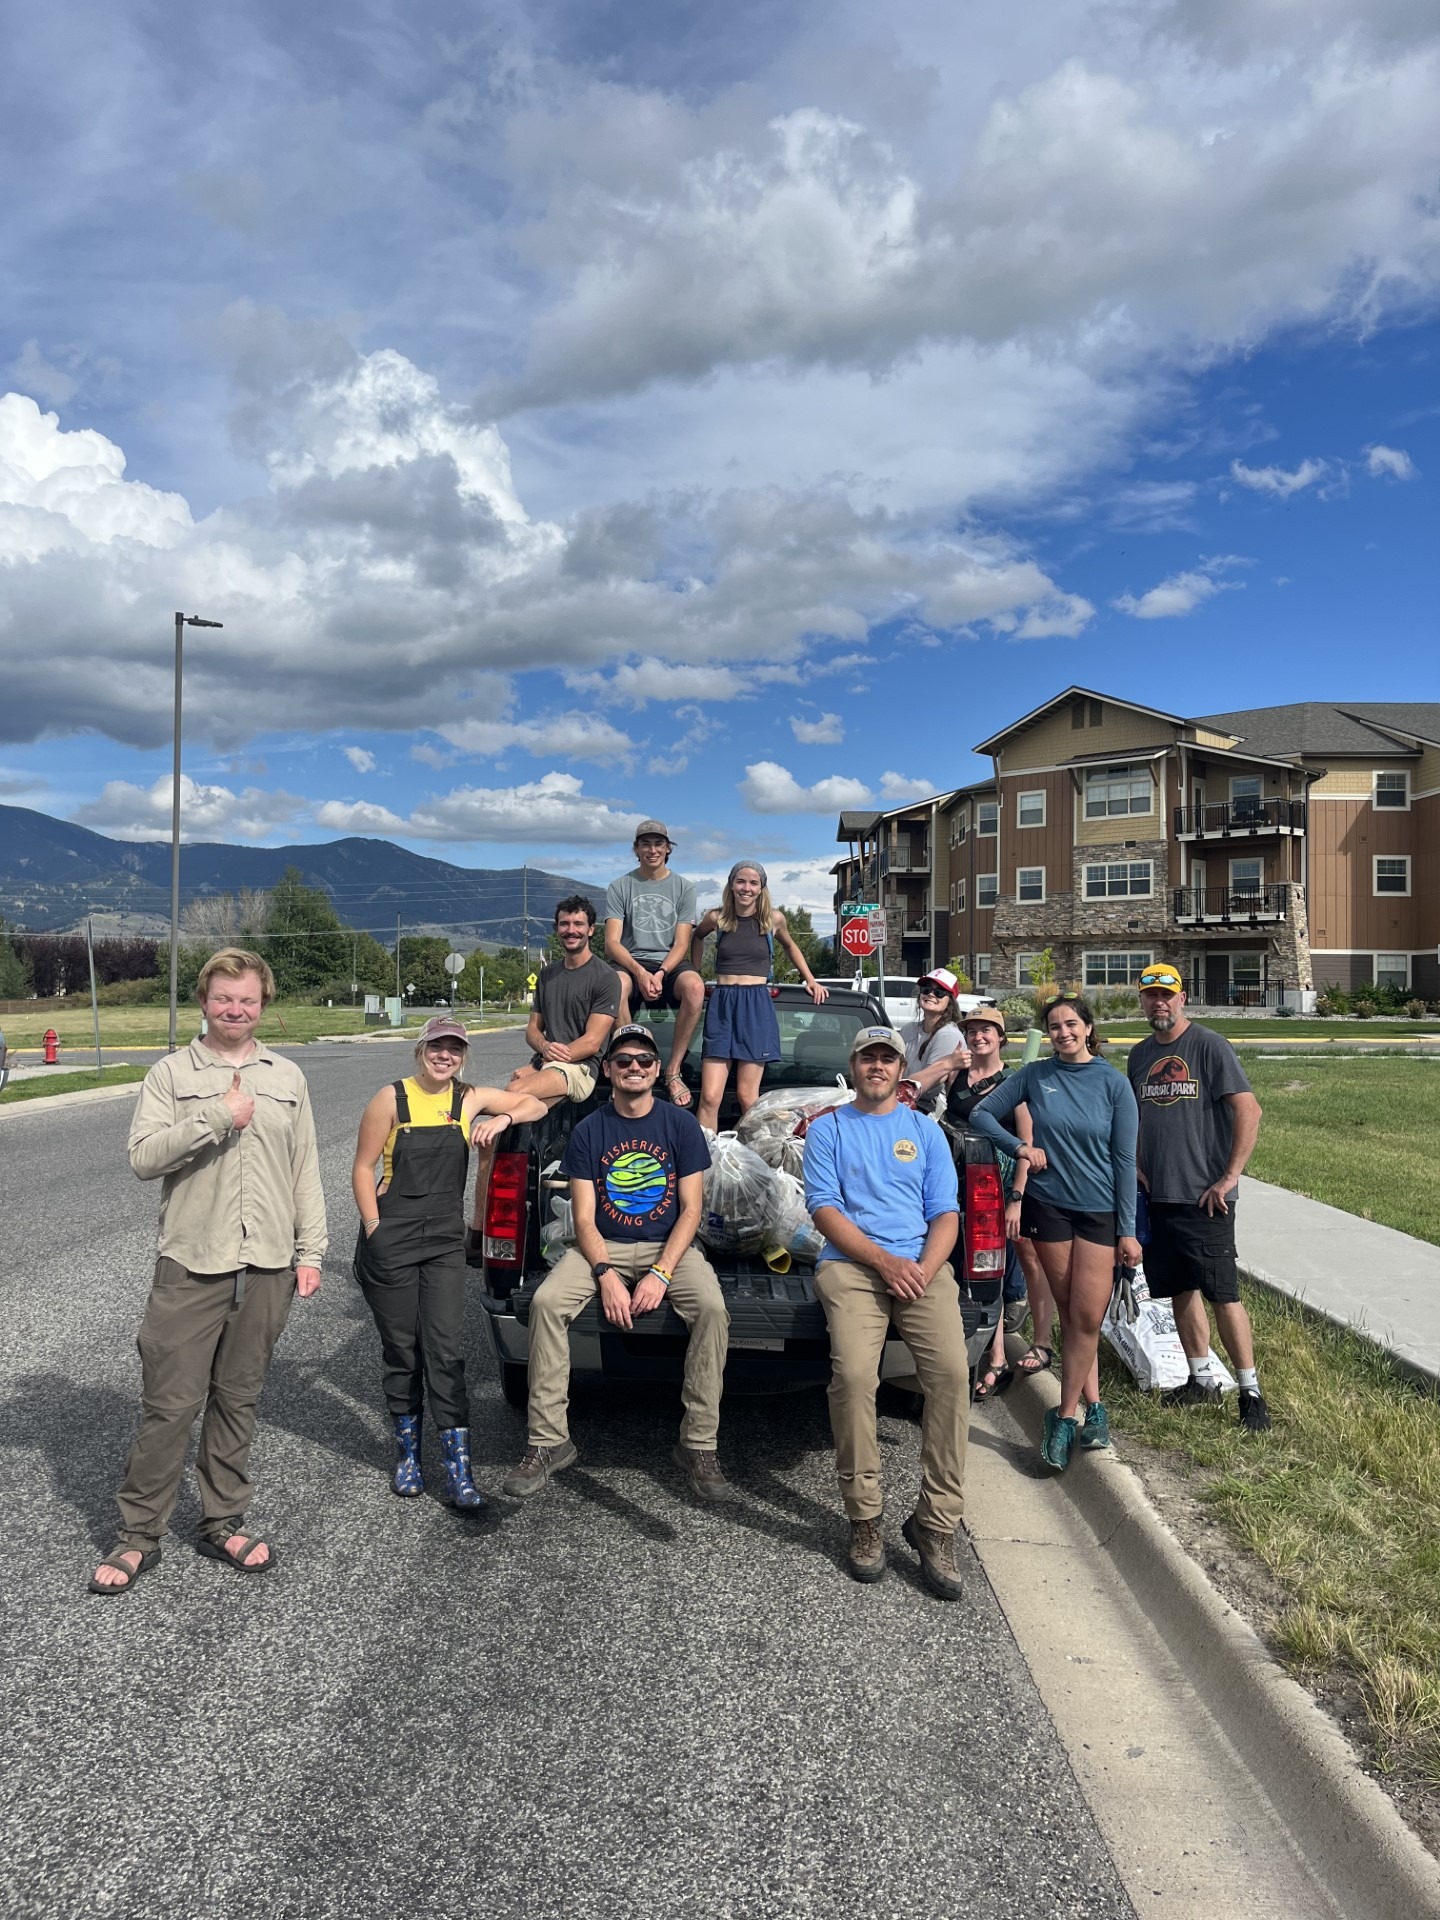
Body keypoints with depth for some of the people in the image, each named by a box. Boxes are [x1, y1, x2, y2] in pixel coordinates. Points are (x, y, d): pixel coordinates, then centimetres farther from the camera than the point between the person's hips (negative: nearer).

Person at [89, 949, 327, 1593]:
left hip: (267, 1268, 3)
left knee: (238, 1400, 13)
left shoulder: (287, 1078, 10)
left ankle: (222, 1525, 26)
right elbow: (143, 1156, -10)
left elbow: (304, 1172, 11)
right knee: (169, 1405, 1)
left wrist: (310, 1251, 7)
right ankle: (138, 1534, 17)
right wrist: (218, 1118, -18)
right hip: (191, 1266, -3)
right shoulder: (171, 1074, 1)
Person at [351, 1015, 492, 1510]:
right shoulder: (392, 1099, -4)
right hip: (390, 1245, -1)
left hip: (445, 1244, 2)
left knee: (446, 1352, -5)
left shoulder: (469, 1100, 4)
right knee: (401, 1351, 9)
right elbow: (363, 1169, -2)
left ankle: (459, 1471, 0)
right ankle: (407, 1453, 28)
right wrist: (375, 1229, -8)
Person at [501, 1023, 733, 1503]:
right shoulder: (588, 1131, 2)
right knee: (546, 1302, -26)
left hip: (669, 1246, -1)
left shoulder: (681, 1124, 0)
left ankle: (698, 1446, -17)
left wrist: (660, 1274, -16)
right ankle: (548, 1441, -14)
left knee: (712, 1308, -30)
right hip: (603, 1247, 1)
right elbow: (584, 1218, -2)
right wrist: (605, 1275, -19)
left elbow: (690, 1210, -3)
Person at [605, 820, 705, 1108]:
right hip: (630, 962, -1)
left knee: (695, 986, -35)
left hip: (670, 964, 1)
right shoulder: (619, 887, 7)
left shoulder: (683, 888, 9)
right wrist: (639, 972, -22)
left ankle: (673, 1071, -26)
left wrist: (660, 974, -19)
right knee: (616, 985, -38)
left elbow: (681, 945, 1)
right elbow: (612, 942, -3)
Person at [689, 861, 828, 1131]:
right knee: (709, 1098, -7)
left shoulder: (774, 919, 3)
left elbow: (790, 946, 25)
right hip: (721, 1004, 1)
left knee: (747, 1096, -2)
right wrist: (695, 974, 24)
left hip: (756, 1005, -1)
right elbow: (697, 937, 27)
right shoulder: (717, 917, 4)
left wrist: (810, 980, 22)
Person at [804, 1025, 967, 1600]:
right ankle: (864, 1518, -9)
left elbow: (946, 1212, 12)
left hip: (922, 1265, 2)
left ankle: (936, 1524, -12)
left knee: (952, 1372, -23)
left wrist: (924, 1269, -8)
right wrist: (884, 1261, -11)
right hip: (850, 1265, -2)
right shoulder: (828, 1130, 14)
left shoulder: (926, 1131, 20)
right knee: (853, 1374, -27)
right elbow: (824, 1208, 3)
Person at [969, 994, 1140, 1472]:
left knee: (1088, 1316, -3)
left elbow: (1124, 1159, -2)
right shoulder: (1035, 1075, 0)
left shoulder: (1114, 1083, -3)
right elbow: (982, 1115, 6)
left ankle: (1065, 1415, 11)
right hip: (1049, 1205, 1)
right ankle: (1093, 1406, 20)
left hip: (1100, 1209, -1)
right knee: (1071, 1314, 7)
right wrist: (1020, 1146, -10)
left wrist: (1128, 1230, -4)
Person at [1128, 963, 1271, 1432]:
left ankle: (1251, 1392, 7)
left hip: (1203, 1196, -6)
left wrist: (1229, 1177, -15)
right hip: (1157, 1195, 6)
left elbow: (1249, 1111, -12)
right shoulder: (1139, 1055, 11)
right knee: (1181, 1291, 12)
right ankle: (1201, 1381, 24)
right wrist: (1137, 1167, 6)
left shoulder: (1210, 1046, -7)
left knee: (1223, 1295, -4)